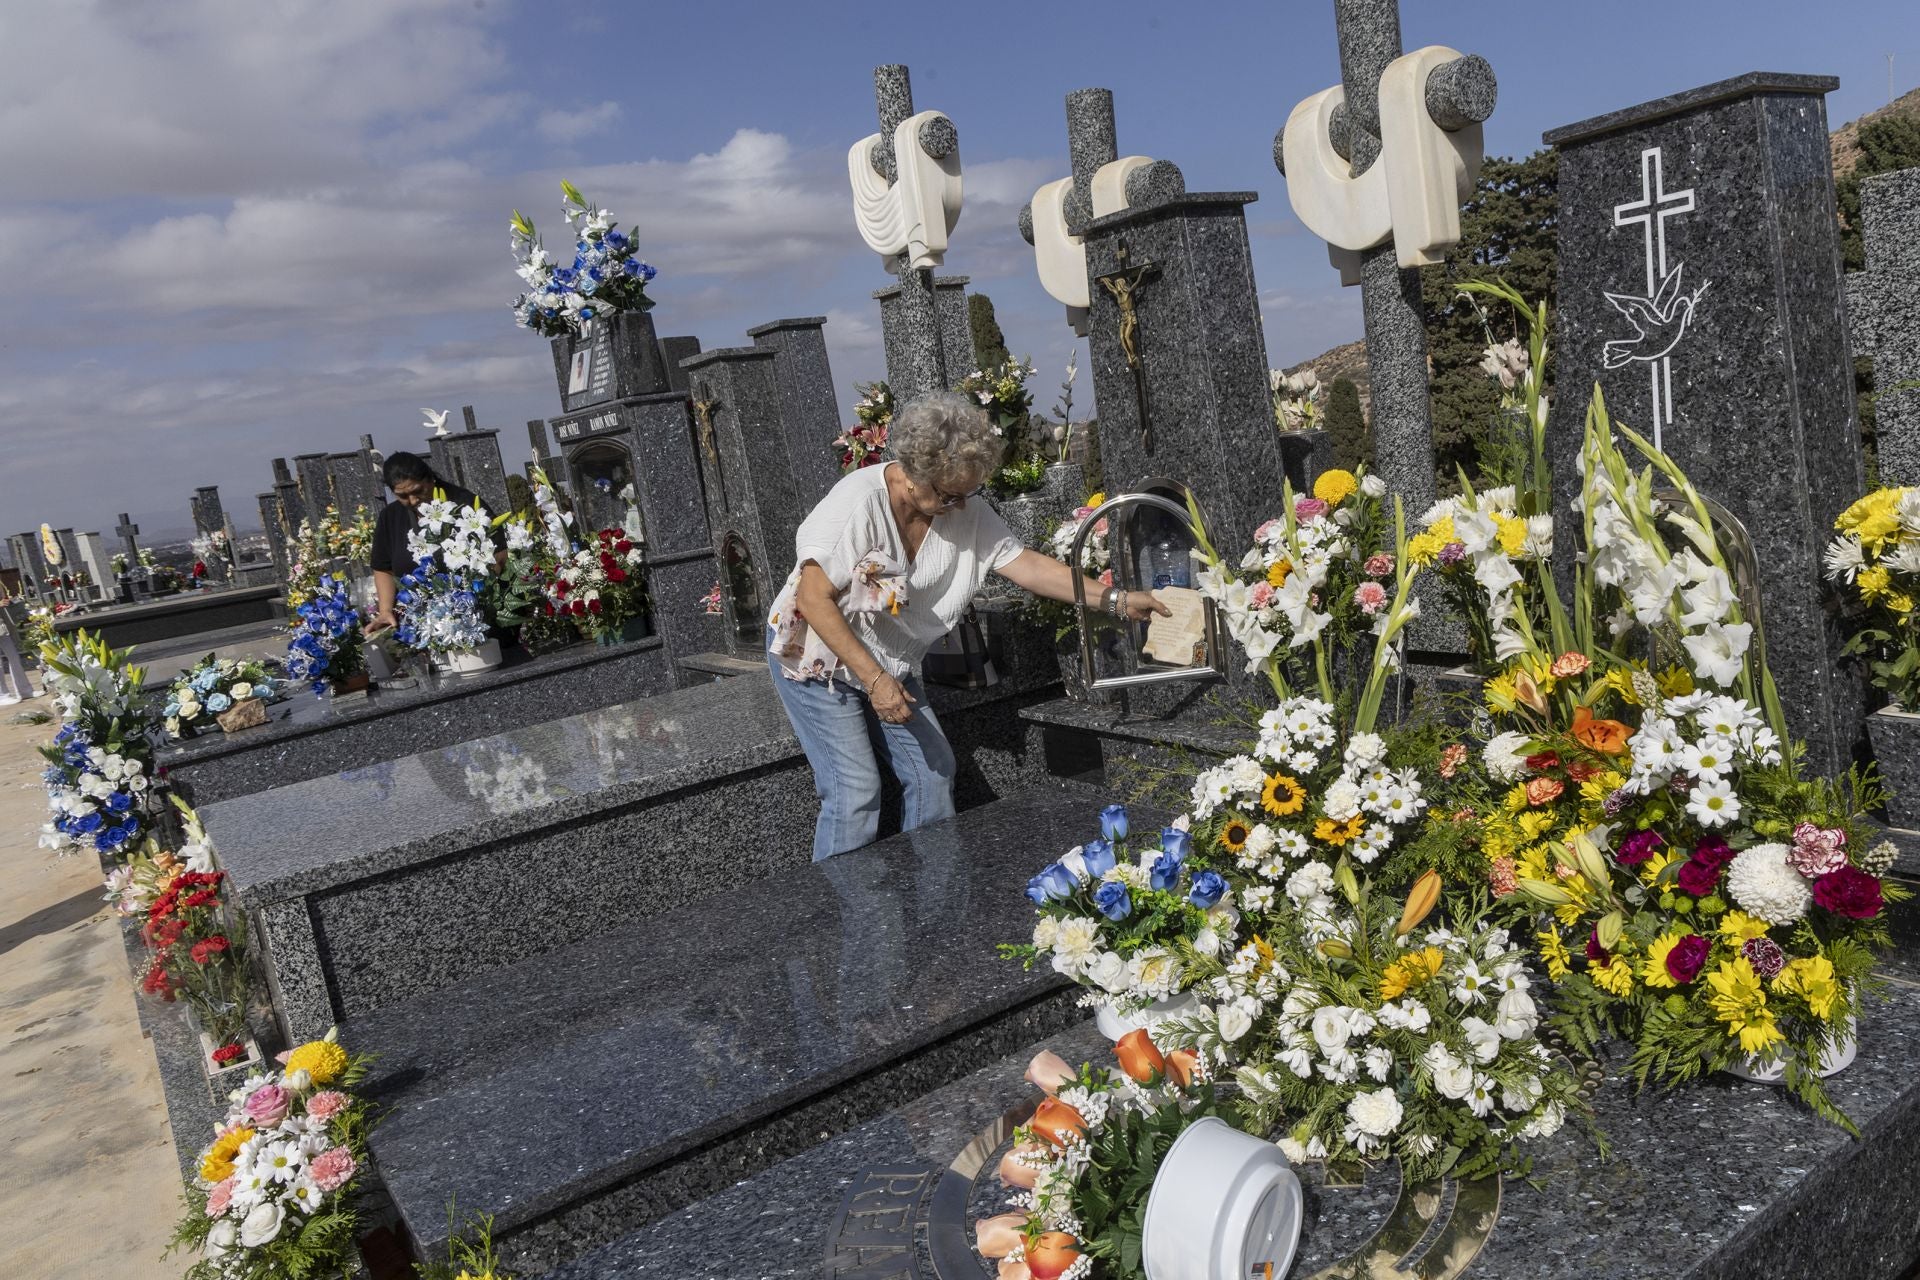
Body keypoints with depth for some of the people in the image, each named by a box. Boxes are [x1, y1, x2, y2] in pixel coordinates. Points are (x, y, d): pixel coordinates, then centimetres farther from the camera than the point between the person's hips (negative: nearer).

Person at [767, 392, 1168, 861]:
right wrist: (874, 679, -30)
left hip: (888, 664, 7)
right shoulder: (859, 503, -28)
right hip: (816, 658, -6)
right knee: (855, 792, -12)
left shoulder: (966, 511, -9)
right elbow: (813, 598, -28)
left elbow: (1026, 564, -8)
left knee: (933, 771, 6)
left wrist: (1114, 599, -14)